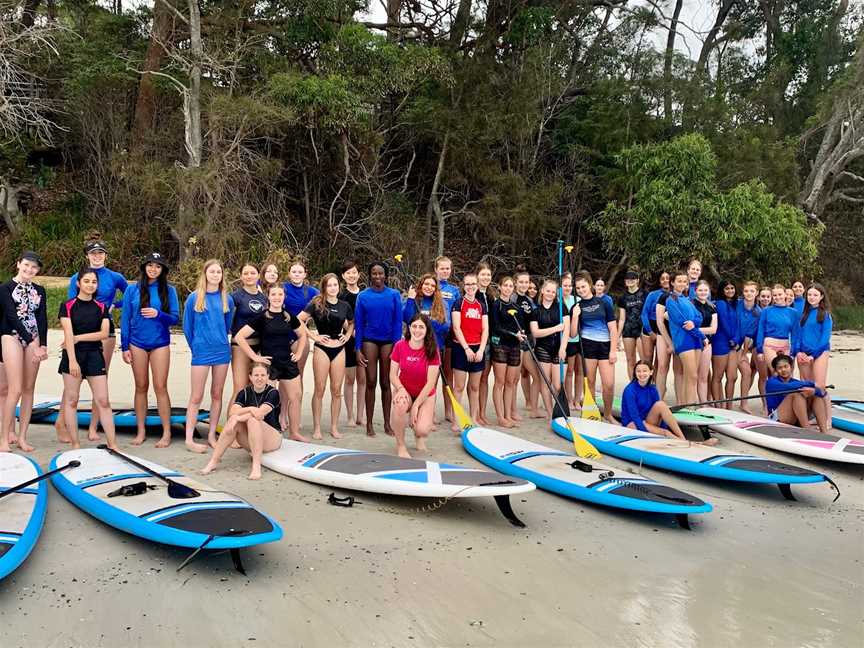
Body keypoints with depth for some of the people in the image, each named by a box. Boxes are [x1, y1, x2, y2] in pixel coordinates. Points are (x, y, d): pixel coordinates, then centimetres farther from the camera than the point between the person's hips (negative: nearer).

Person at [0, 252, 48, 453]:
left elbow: (42, 318, 5)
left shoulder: (39, 291, 12)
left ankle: (22, 437, 9)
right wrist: (32, 342, -16)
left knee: (29, 389, 4)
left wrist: (43, 345, -9)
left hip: (34, 341, 5)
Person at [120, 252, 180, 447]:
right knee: (141, 387, 8)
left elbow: (175, 318, 1)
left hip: (160, 344, -1)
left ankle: (166, 433, 3)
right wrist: (125, 347, 0)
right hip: (137, 344, 1)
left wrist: (158, 314, -18)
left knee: (160, 387, -2)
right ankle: (141, 431, 17)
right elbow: (125, 319, 4)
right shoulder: (132, 290, 3)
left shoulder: (169, 291, 1)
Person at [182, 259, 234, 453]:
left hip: (222, 351, 3)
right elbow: (187, 327, 4)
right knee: (196, 397, -2)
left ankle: (212, 435, 17)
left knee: (217, 395, 8)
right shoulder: (194, 298, -3)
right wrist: (196, 347, 10)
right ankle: (189, 439, 2)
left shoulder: (227, 299, 4)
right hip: (201, 353, -3)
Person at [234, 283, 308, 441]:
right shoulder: (262, 318, -7)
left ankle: (294, 432, 19)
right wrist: (254, 357, -13)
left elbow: (302, 335, 22)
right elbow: (239, 337, -12)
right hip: (269, 363, -4)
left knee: (295, 397, 6)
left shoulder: (289, 317, 6)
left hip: (288, 363, 4)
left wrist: (298, 353, 10)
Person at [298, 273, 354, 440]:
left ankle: (334, 427, 15)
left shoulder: (345, 306, 6)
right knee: (319, 390, 1)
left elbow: (351, 322, 24)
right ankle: (317, 428, 8)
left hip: (339, 349, 3)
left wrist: (347, 335, 7)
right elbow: (299, 320, -11)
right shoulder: (316, 304, -5)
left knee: (336, 390, 6)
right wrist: (313, 336, -11)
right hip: (322, 349, -3)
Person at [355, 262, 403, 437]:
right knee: (371, 382, 0)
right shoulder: (363, 296, 1)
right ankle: (369, 424, 8)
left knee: (386, 383, 7)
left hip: (388, 341, 0)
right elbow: (358, 323, 2)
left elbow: (398, 322, 0)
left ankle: (387, 424, 15)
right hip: (369, 340, 0)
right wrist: (358, 349, -2)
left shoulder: (394, 295, 0)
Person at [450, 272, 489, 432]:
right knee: (459, 386, -4)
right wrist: (467, 348, -15)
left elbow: (485, 330, 6)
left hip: (478, 349, 5)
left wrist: (481, 349, -7)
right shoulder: (458, 303, -2)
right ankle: (455, 421, -1)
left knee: (475, 387, 10)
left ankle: (473, 419, 17)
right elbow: (456, 328, -9)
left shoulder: (481, 306, 11)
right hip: (461, 348, -5)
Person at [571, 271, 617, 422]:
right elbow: (573, 333, 1)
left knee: (609, 384, -5)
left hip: (605, 345, 0)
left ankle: (608, 414, 15)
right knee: (590, 382, 3)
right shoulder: (576, 307, 5)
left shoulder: (604, 303, 3)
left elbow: (613, 328, 3)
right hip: (587, 345, 1)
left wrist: (613, 350, -4)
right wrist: (575, 316, -13)